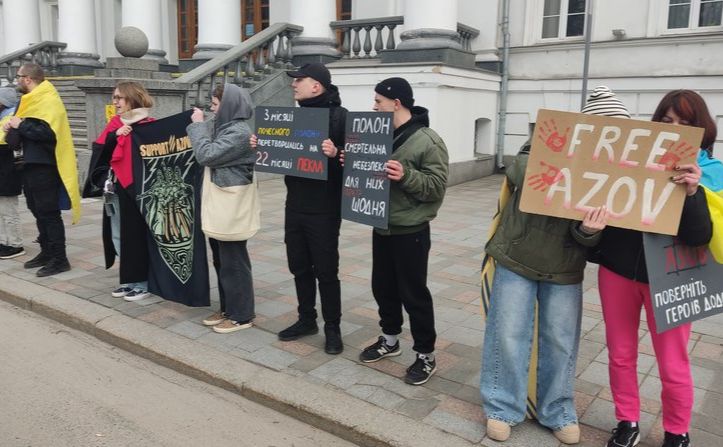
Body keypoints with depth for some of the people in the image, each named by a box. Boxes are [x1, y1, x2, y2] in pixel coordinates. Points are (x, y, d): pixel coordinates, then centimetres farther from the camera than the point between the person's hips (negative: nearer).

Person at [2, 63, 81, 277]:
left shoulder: (48, 101, -13)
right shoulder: (32, 101, 18)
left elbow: (47, 132, -26)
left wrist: (20, 125, -15)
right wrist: (12, 128, 2)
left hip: (44, 166, -10)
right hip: (32, 164, 10)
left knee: (48, 212, -8)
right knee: (38, 211, 14)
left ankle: (59, 259, -2)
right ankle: (47, 253, 22)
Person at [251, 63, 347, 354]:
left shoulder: (340, 116, -9)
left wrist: (335, 154, -34)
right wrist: (261, 146, 0)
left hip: (324, 210, -7)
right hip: (294, 207, 7)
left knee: (325, 271, 2)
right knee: (299, 267, 15)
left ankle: (332, 328, 18)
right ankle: (306, 320, 31)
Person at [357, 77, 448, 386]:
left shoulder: (428, 141, -15)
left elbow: (437, 186, -19)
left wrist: (406, 176, -33)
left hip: (410, 231, -7)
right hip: (381, 227, 8)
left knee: (414, 293, 1)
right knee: (383, 287, 17)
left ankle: (426, 355, 17)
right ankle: (389, 340, 36)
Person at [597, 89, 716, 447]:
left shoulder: (705, 173, -4)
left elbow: (699, 236, -15)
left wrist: (691, 193, -31)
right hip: (617, 268, 2)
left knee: (672, 365, 8)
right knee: (620, 354, 13)